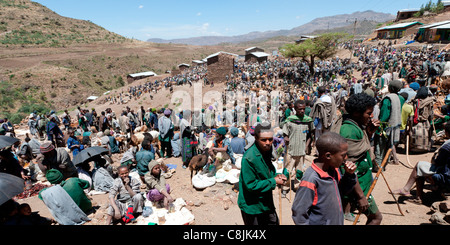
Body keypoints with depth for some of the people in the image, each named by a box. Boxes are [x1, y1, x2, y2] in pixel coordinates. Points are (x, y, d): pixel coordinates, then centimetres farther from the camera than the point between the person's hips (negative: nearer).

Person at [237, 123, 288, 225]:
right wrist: (273, 181, -21)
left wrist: (277, 176, -7)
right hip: (252, 206, -8)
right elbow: (251, 185, -26)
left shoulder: (266, 151, -1)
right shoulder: (249, 158, -28)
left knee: (274, 222, 23)